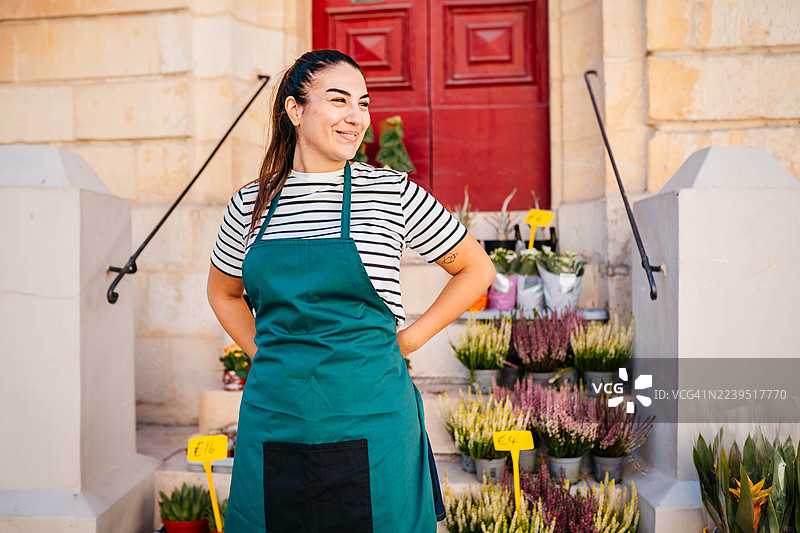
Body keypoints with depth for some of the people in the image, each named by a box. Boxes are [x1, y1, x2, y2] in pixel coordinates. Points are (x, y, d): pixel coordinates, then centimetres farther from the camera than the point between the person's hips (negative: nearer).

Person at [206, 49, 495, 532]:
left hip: (369, 424, -2)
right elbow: (223, 292, 22)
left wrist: (407, 340, 0)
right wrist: (262, 353, 9)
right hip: (274, 424, 2)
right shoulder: (251, 204, 4)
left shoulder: (393, 193, -4)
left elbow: (477, 268, 6)